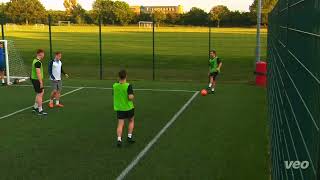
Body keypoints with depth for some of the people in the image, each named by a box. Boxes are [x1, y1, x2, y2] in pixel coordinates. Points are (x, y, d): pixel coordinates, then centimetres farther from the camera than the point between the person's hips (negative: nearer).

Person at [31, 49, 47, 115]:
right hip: (36, 80, -10)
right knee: (39, 94, -3)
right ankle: (40, 111, 4)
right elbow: (38, 73, -26)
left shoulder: (35, 60, 12)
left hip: (34, 79, 10)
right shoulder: (38, 62, -21)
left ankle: (35, 107, 27)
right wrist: (41, 82, -24)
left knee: (42, 92, 19)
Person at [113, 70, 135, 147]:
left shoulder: (115, 85, -4)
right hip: (128, 107, -3)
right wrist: (133, 97, -3)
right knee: (131, 121, 21)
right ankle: (129, 137, 20)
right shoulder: (128, 86, -18)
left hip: (119, 108, 3)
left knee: (120, 124, 4)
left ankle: (119, 139, -11)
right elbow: (130, 97, -26)